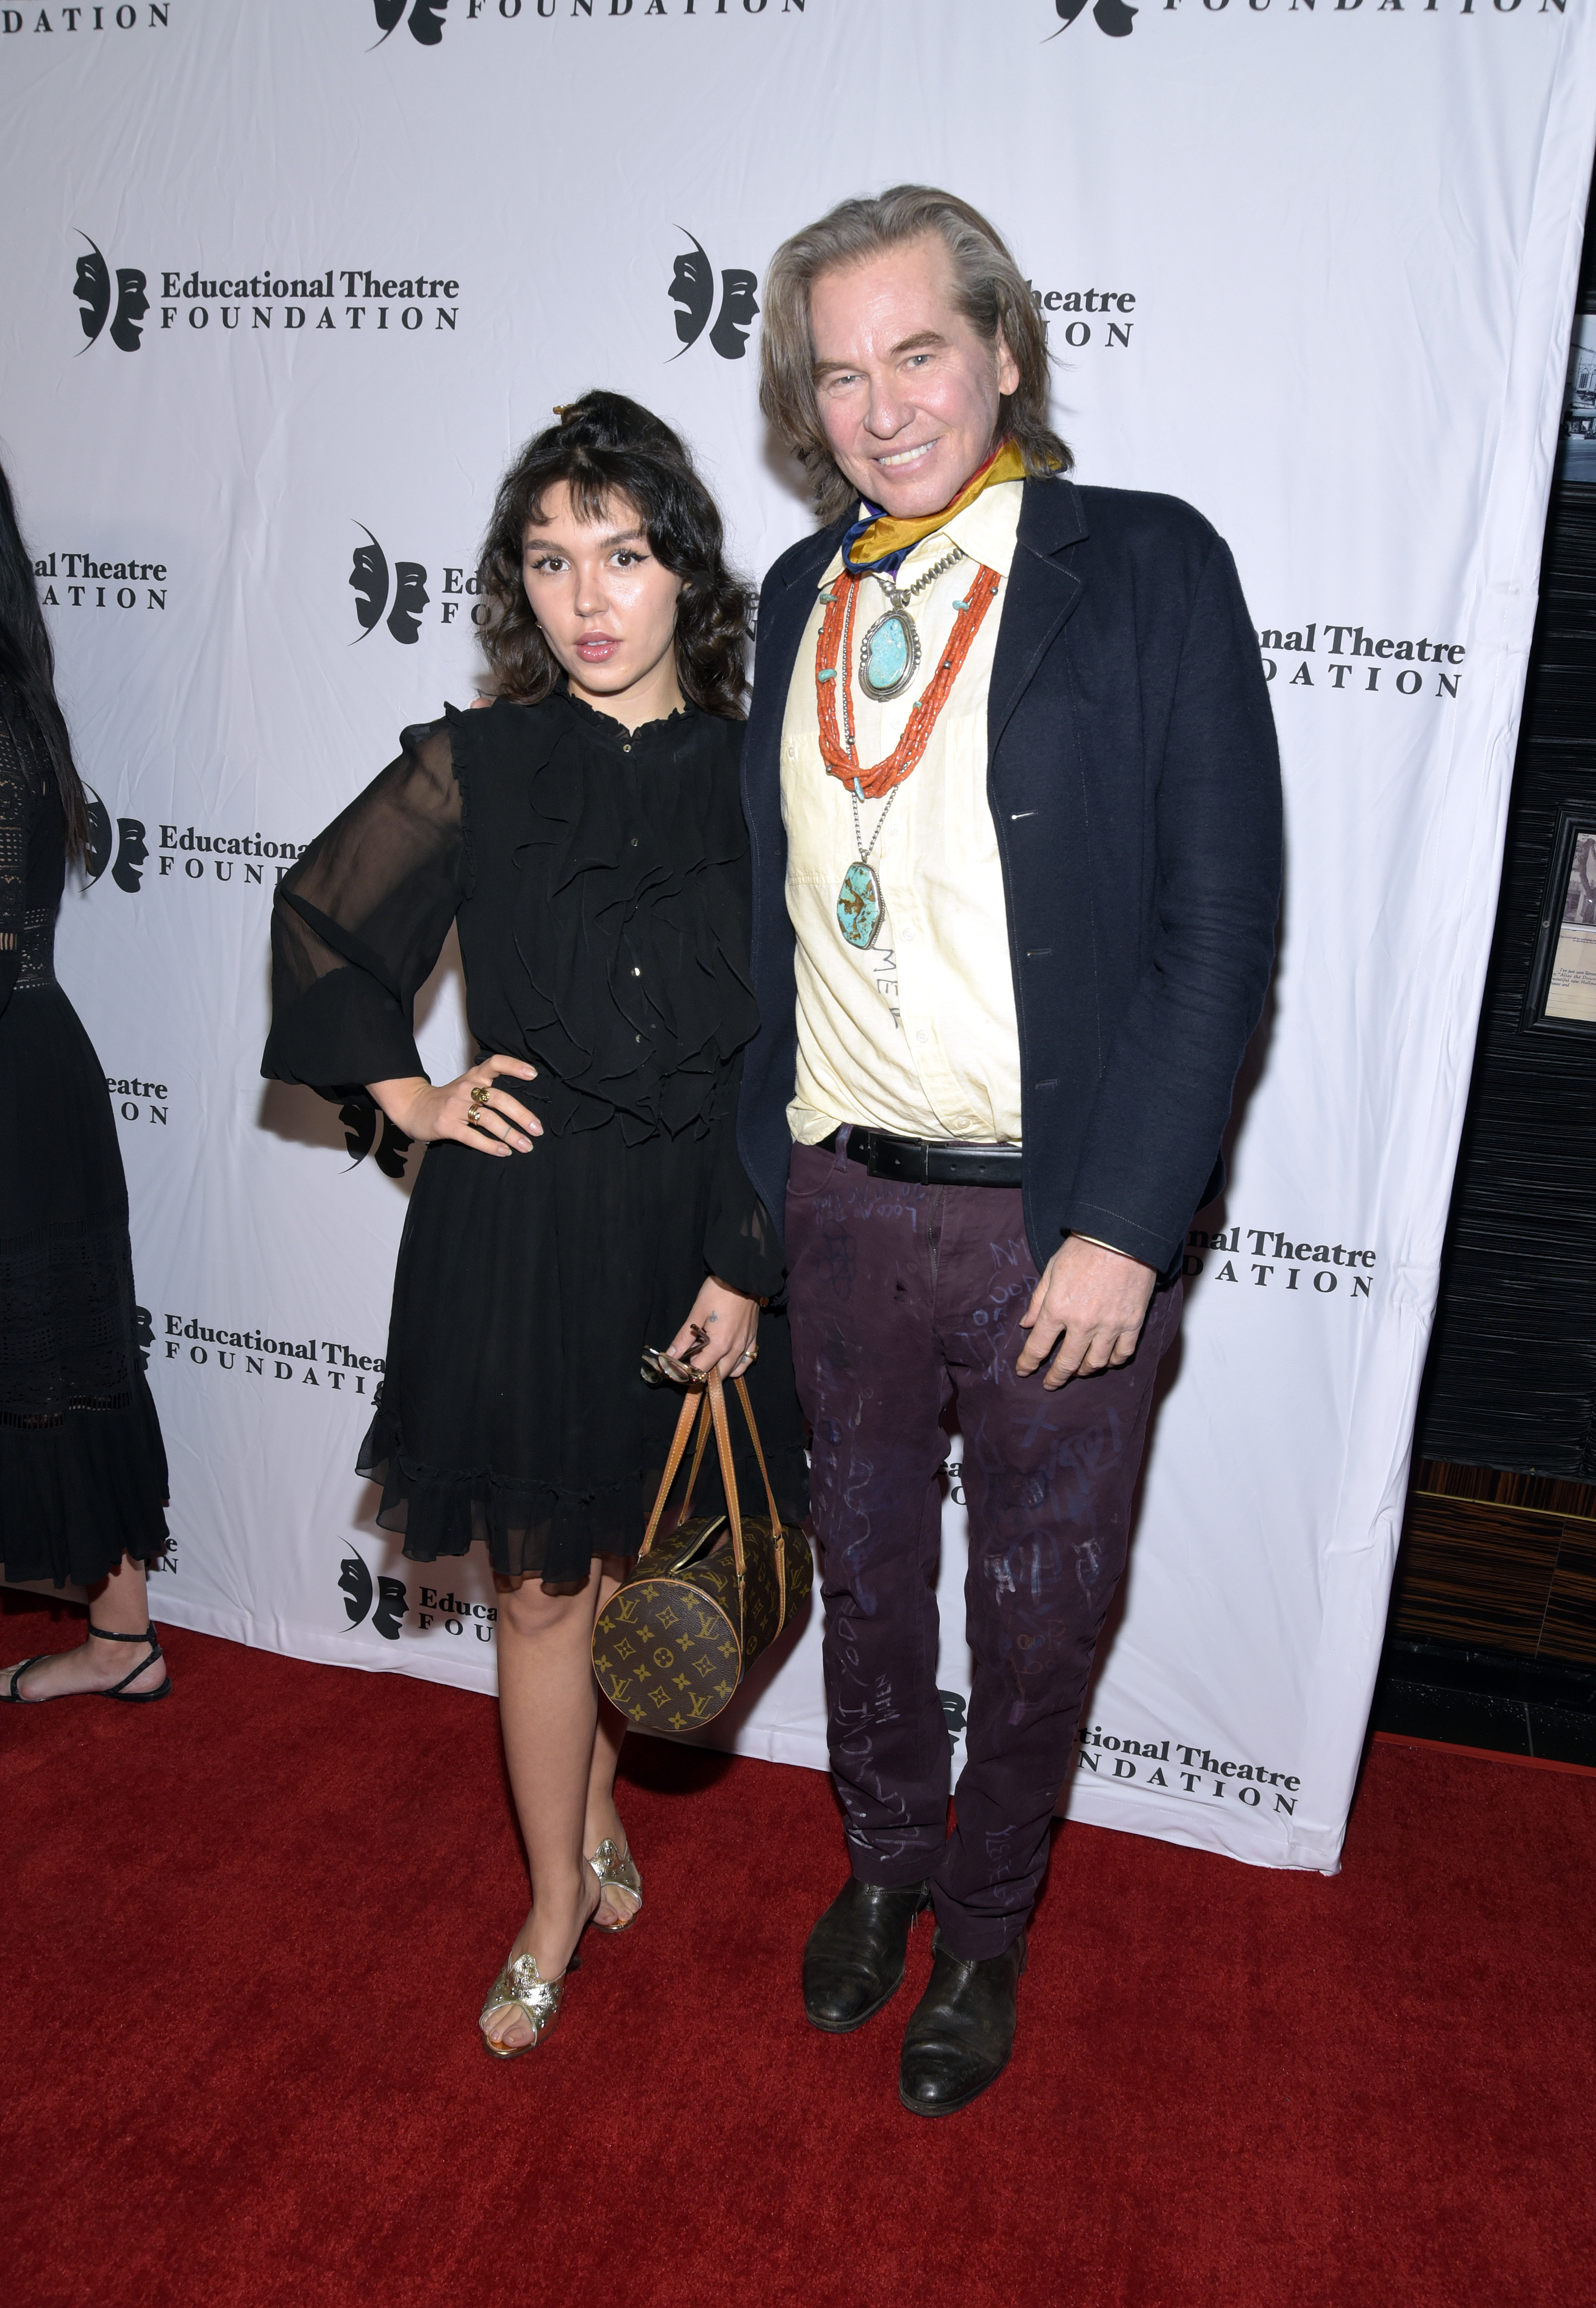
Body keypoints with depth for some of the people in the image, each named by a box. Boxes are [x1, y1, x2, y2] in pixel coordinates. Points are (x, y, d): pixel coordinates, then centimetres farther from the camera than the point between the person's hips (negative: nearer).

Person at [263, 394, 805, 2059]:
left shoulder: (756, 775, -3)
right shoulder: (477, 767, -4)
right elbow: (314, 918, 10)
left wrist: (744, 1270, -6)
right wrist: (408, 1094, 3)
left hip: (697, 1230, 1)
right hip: (519, 1223, -1)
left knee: (625, 1563, 18)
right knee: (542, 1587, 9)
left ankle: (594, 1810, 46)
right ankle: (559, 1903, 31)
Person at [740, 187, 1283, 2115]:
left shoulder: (1150, 567, -8)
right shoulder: (803, 595, 7)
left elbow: (1223, 925, -12)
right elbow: (780, 906, 11)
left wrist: (1123, 1226, -17)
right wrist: (763, 1171, 7)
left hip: (1067, 1224, -4)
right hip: (844, 1200, 4)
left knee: (1037, 1613, 14)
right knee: (867, 1568, 21)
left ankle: (984, 1927, 41)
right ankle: (882, 1861, 48)